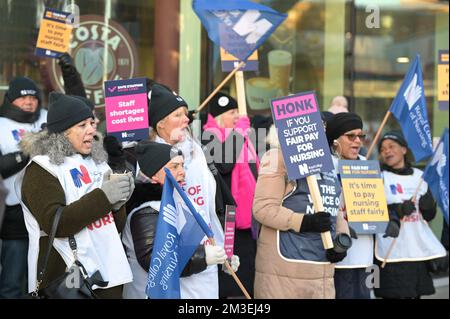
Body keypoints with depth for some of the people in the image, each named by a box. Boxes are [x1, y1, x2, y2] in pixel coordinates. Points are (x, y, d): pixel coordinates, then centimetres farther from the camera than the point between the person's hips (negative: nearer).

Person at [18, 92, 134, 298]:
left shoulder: (96, 162, 13)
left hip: (108, 273, 6)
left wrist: (117, 203, -5)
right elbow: (54, 223, -19)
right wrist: (103, 196, -20)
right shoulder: (41, 170, -5)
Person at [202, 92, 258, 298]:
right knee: (224, 281, -6)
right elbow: (223, 163, -26)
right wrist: (238, 132, -18)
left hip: (246, 217, 8)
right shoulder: (211, 136, -7)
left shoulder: (241, 136, 18)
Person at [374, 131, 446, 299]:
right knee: (395, 295, -8)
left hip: (421, 249, 4)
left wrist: (428, 205, -9)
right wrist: (397, 210, -22)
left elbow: (430, 215, 13)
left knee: (416, 293, 7)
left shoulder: (420, 176, 11)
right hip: (392, 252, -4)